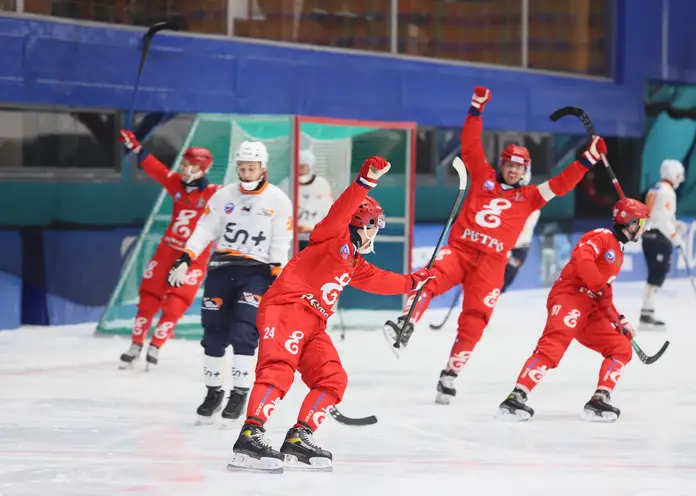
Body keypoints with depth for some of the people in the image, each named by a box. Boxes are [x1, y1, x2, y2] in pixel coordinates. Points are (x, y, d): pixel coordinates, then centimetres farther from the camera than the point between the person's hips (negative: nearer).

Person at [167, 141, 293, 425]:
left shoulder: (278, 200, -1)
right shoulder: (223, 196, 7)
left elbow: (281, 244, -3)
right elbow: (204, 231, 3)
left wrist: (277, 279, -11)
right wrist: (184, 261, -9)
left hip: (257, 272, -3)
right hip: (221, 269, 3)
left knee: (243, 333, -16)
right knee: (214, 334, 4)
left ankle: (240, 395, -8)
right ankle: (213, 391, 19)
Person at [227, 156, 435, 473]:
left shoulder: (354, 263, 31)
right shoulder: (333, 236, 6)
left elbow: (378, 281, 45)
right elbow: (344, 209, -12)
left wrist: (412, 282, 51)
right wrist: (367, 179, -22)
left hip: (313, 324, 10)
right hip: (287, 307, -10)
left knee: (333, 378, 2)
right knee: (279, 369, -28)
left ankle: (298, 439, 0)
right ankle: (250, 435, -41)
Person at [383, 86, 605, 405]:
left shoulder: (528, 197, 18)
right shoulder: (483, 177, 17)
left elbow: (561, 184, 11)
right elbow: (470, 145, 12)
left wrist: (590, 159, 4)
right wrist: (476, 109, 5)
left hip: (490, 263, 1)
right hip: (459, 249, -1)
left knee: (473, 322, -7)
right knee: (431, 279, -32)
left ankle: (450, 375, 0)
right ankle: (406, 324, -42)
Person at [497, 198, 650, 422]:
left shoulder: (618, 253, 27)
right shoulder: (601, 237, -1)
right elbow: (582, 258, -22)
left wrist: (620, 321, 19)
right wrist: (601, 286, -19)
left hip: (590, 310, 10)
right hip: (569, 296, -10)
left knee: (622, 348, 3)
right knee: (554, 346, -26)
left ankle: (600, 400, -3)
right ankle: (516, 397, -35)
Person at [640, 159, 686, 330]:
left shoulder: (655, 190, 19)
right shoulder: (667, 192, -13)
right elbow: (662, 219, -20)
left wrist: (675, 225, 12)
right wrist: (677, 239, -14)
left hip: (649, 237, 10)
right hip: (659, 238, -10)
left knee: (656, 275, 13)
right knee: (657, 276, -11)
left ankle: (648, 313, 13)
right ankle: (646, 315, -17)